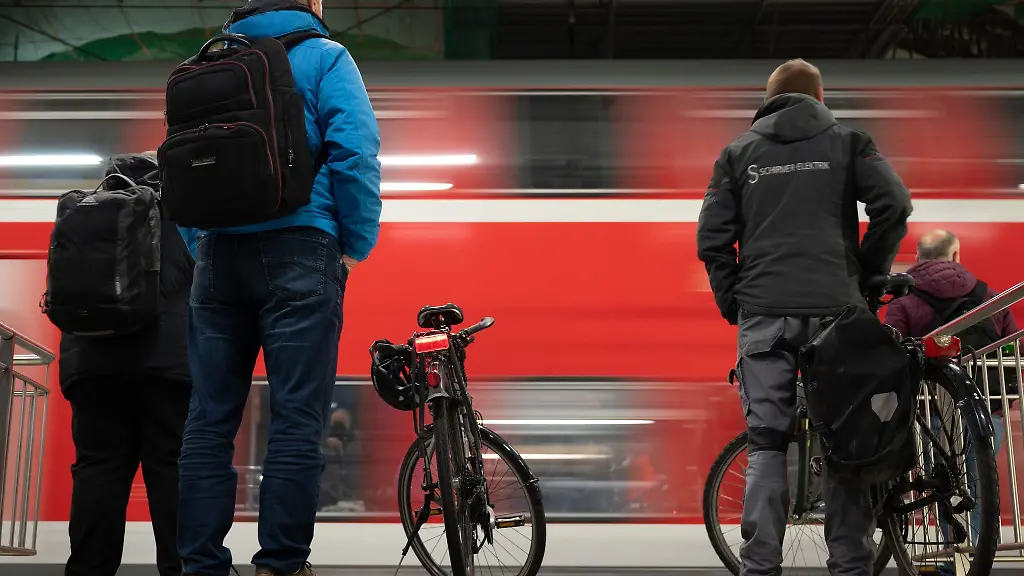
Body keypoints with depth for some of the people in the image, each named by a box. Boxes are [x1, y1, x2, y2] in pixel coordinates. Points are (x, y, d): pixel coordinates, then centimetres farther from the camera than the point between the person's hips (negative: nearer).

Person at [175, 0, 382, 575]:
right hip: (298, 251, -5)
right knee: (297, 418, -5)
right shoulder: (323, 56, 3)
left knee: (210, 420, 5)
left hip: (217, 253, 5)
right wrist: (357, 247, -2)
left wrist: (200, 251, 18)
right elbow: (355, 151, -10)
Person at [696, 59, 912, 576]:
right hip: (835, 308, 0)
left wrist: (733, 302, 14)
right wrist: (869, 273, 7)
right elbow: (894, 204, -4)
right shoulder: (847, 143, 10)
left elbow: (712, 239, 6)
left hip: (764, 314, 1)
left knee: (766, 444, 3)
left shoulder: (739, 152, 13)